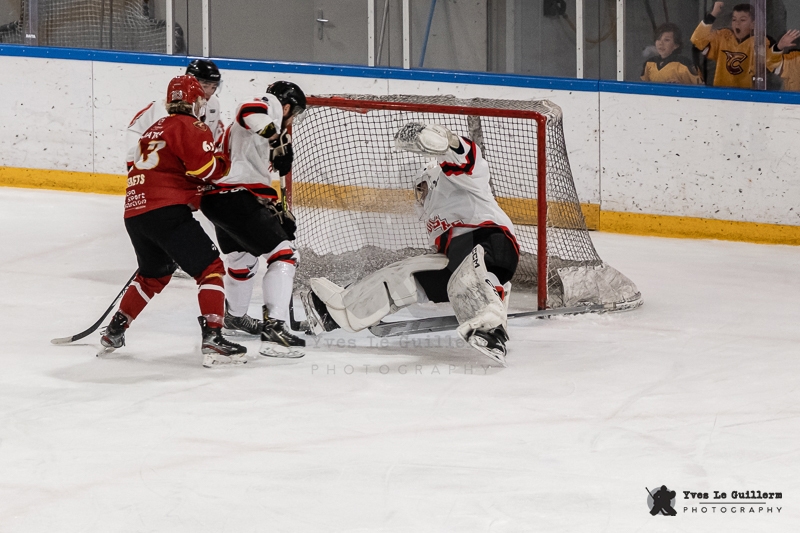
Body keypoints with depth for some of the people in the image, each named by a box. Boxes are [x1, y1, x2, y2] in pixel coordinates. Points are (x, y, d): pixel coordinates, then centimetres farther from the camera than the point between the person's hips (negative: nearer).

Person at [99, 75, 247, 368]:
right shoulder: (190, 127, -2)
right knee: (210, 267, -5)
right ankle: (212, 338, -18)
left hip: (134, 213, 9)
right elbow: (204, 167, -15)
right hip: (166, 211, -8)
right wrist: (222, 165, 5)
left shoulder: (155, 129, 25)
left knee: (154, 274, 30)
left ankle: (114, 332, 30)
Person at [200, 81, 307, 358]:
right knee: (283, 254, -7)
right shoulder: (271, 104, 0)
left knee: (242, 259, 32)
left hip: (214, 198, 10)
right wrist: (276, 136, -33)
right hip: (235, 198, -10)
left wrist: (280, 210, 28)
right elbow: (250, 112, -25)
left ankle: (234, 317, 53)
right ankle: (274, 327, -18)